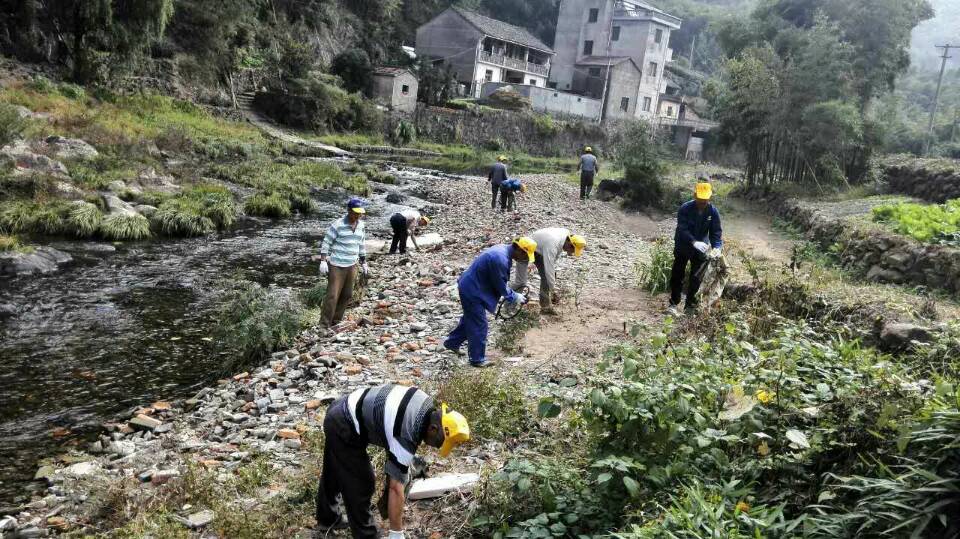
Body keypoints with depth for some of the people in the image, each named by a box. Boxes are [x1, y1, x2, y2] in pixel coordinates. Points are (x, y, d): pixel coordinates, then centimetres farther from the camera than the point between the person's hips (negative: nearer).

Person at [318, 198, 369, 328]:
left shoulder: (360, 226, 6)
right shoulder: (338, 225, -13)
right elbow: (326, 243, -9)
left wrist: (364, 263, 18)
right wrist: (323, 261, -15)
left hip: (352, 266, 6)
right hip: (336, 265, -6)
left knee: (347, 295, 9)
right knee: (332, 295, -8)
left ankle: (336, 321, 22)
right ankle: (324, 324, -1)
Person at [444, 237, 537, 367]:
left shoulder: (503, 250, 1)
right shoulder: (500, 259, -30)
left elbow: (500, 282, 13)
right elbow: (500, 286, -18)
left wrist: (513, 294, 9)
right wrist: (515, 297, -5)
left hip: (470, 288, 10)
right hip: (472, 292, -10)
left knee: (470, 318, 25)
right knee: (479, 324, 2)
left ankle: (452, 343, 42)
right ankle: (477, 359, 15)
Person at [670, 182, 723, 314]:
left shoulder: (713, 211, -13)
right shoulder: (685, 209, -22)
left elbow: (716, 232, -15)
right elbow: (682, 229, -32)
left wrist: (717, 247, -34)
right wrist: (694, 242, -48)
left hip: (701, 249, 2)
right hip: (683, 247, -2)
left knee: (696, 278, 7)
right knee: (677, 276, 5)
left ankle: (691, 306, 17)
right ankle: (673, 303, 17)